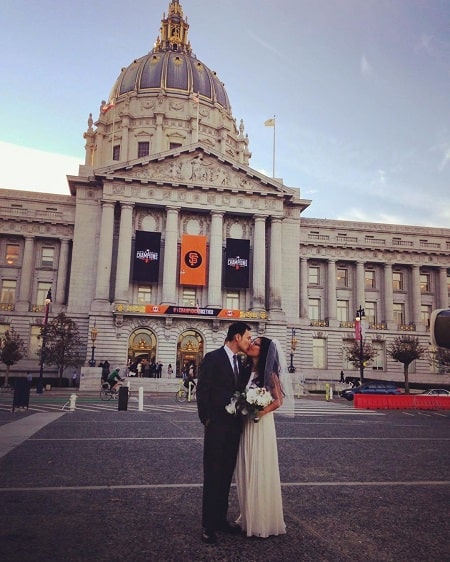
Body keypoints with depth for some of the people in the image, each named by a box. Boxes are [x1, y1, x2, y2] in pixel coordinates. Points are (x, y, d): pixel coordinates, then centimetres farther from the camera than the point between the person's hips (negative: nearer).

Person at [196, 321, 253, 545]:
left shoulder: (242, 363, 11)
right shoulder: (213, 358, -10)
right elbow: (202, 391, -11)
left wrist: (242, 416, 3)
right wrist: (206, 419, -10)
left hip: (234, 426, 7)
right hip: (217, 426, -7)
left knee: (226, 475, 15)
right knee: (212, 475, 2)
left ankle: (221, 519, 27)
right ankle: (209, 526, 12)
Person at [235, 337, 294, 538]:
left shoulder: (268, 373, -9)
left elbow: (279, 400, -11)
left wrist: (262, 411, -23)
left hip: (261, 425, -6)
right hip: (244, 425, 6)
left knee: (260, 471, 3)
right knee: (246, 471, 13)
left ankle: (264, 520, 17)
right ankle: (249, 517, 28)